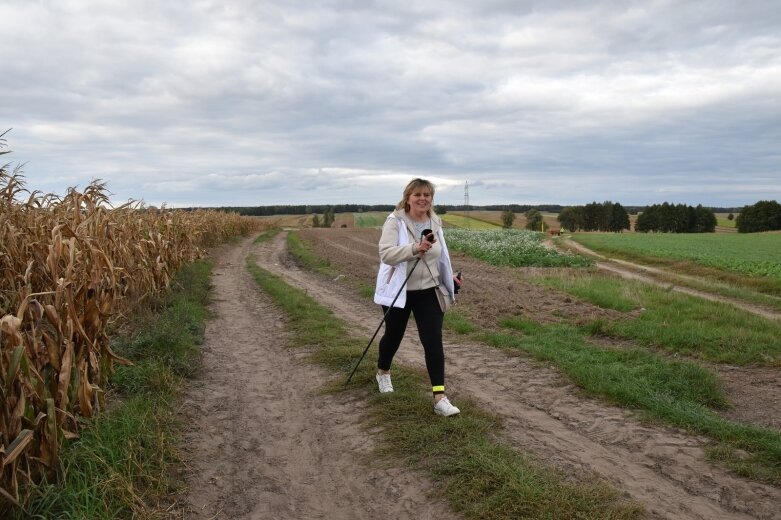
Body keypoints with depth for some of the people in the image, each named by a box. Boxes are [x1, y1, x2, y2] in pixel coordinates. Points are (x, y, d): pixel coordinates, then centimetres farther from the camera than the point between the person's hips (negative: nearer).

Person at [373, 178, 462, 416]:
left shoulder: (435, 222, 4)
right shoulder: (395, 221, -14)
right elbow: (386, 253, -28)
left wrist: (449, 276, 12)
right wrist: (416, 248, -40)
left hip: (429, 292, 3)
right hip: (398, 292, -3)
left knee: (434, 342, -6)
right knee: (393, 335, 16)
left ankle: (439, 398, -5)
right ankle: (382, 373, 46)